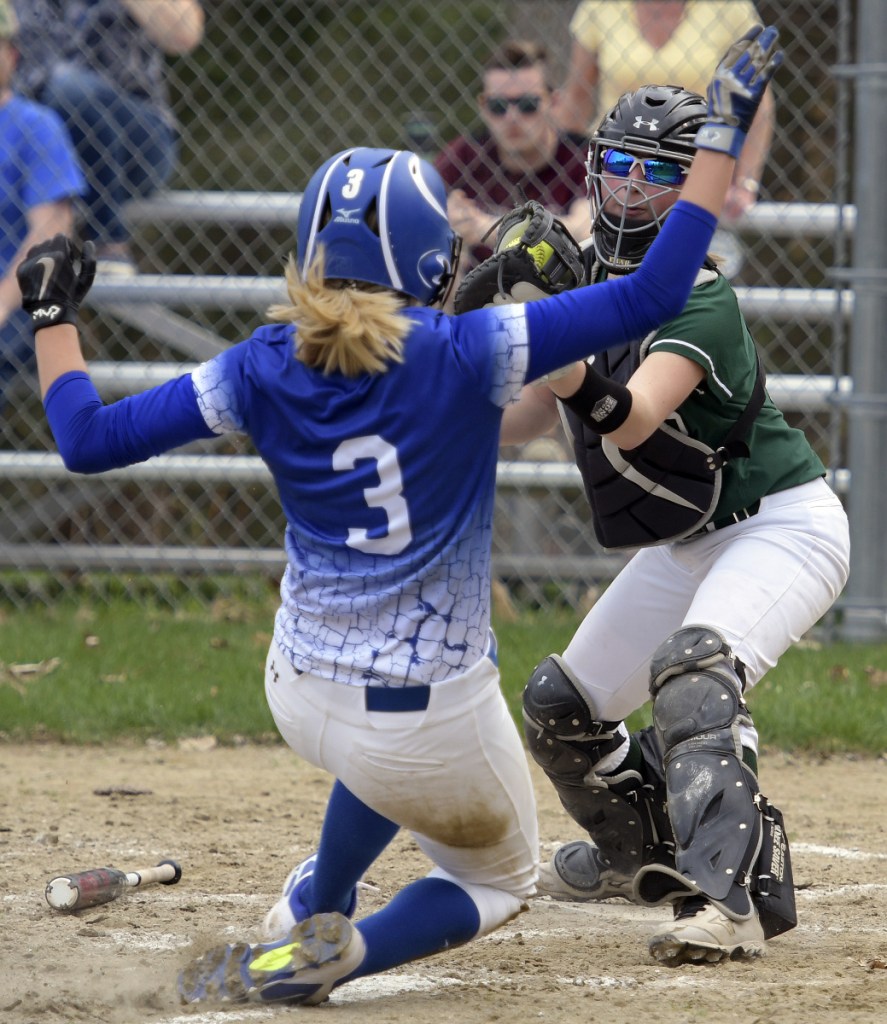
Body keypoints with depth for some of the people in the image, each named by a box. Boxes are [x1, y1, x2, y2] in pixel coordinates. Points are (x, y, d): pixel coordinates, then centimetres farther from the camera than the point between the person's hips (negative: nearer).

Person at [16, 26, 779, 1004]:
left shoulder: (264, 371, -9)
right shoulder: (464, 355, -20)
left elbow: (88, 438, -7)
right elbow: (652, 296, -20)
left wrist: (52, 316, 10)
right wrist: (724, 133, -14)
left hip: (301, 693, 5)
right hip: (430, 722, -5)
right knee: (496, 879, 23)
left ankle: (312, 909, 35)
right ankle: (338, 955, -5)